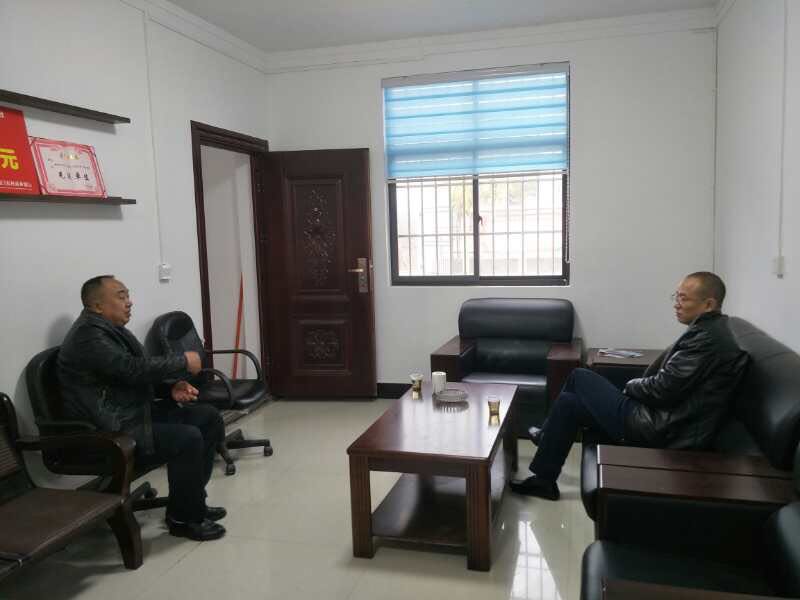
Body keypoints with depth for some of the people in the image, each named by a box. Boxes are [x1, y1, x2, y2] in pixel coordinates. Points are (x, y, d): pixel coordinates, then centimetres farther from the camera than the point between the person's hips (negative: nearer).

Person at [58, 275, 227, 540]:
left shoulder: (110, 329, 13)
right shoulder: (87, 334, -18)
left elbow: (138, 374, 16)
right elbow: (134, 369, -28)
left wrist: (172, 387, -3)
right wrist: (183, 362, -16)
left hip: (135, 413, 10)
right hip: (109, 433, -10)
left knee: (209, 417, 4)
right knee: (187, 438, -26)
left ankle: (193, 501, 12)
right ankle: (182, 518, -5)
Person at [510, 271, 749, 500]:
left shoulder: (707, 337, -21)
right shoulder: (711, 329, 11)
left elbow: (663, 389, -23)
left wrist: (632, 386, -4)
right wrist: (639, 386, 2)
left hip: (656, 430, -10)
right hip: (664, 420, 10)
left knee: (579, 378, -1)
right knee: (568, 401, 12)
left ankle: (547, 436, 19)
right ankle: (543, 480, 24)